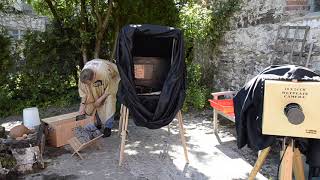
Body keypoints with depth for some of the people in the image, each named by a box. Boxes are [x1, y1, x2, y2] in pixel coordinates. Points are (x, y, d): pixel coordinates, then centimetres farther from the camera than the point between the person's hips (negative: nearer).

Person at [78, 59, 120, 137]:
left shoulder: (105, 74, -45)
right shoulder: (83, 75, -30)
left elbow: (110, 89, -27)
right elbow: (83, 91, -13)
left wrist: (100, 99, -21)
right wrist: (82, 105, -16)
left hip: (112, 79, -4)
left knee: (109, 102, -17)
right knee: (95, 103, -3)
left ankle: (108, 127, -9)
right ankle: (98, 123, 15)